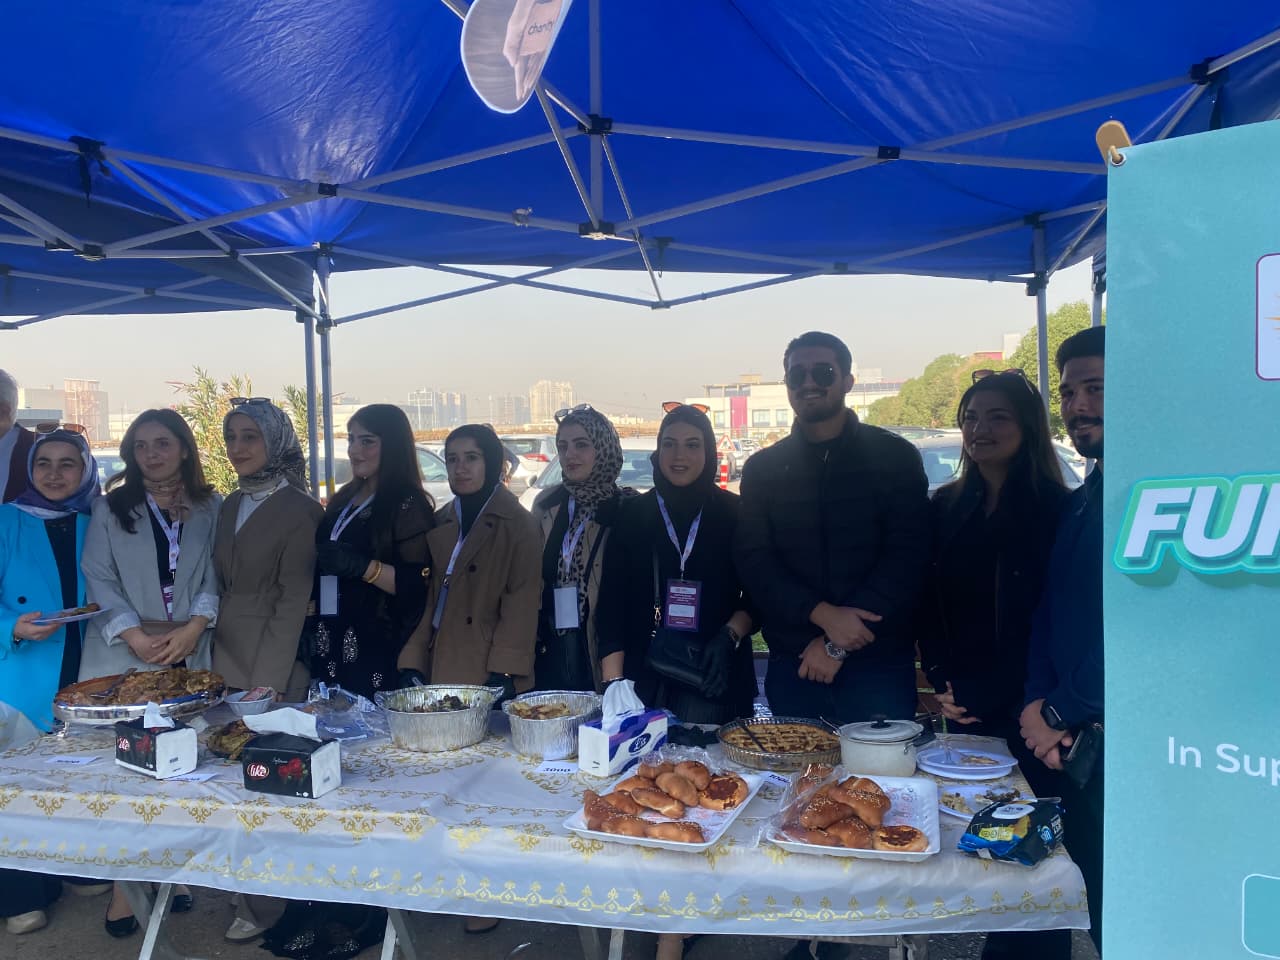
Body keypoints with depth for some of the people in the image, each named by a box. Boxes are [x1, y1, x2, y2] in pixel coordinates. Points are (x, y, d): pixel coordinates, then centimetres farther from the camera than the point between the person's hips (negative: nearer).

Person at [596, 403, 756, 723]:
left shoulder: (734, 512, 4)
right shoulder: (632, 514, 5)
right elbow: (611, 601, 1)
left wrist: (730, 636, -12)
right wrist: (613, 683, -7)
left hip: (711, 674, -1)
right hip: (643, 674, 1)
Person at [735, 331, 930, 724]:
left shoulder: (895, 457, 0)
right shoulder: (762, 469, 7)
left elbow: (907, 556, -6)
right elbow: (753, 562, 0)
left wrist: (838, 644, -12)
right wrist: (823, 615, -16)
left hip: (879, 663, -2)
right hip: (792, 665, 2)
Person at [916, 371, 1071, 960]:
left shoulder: (1053, 509, -7)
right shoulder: (947, 506, 7)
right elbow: (930, 604, 9)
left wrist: (986, 696, -12)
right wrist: (942, 681, -3)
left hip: (1024, 709, -4)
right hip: (963, 707, 4)